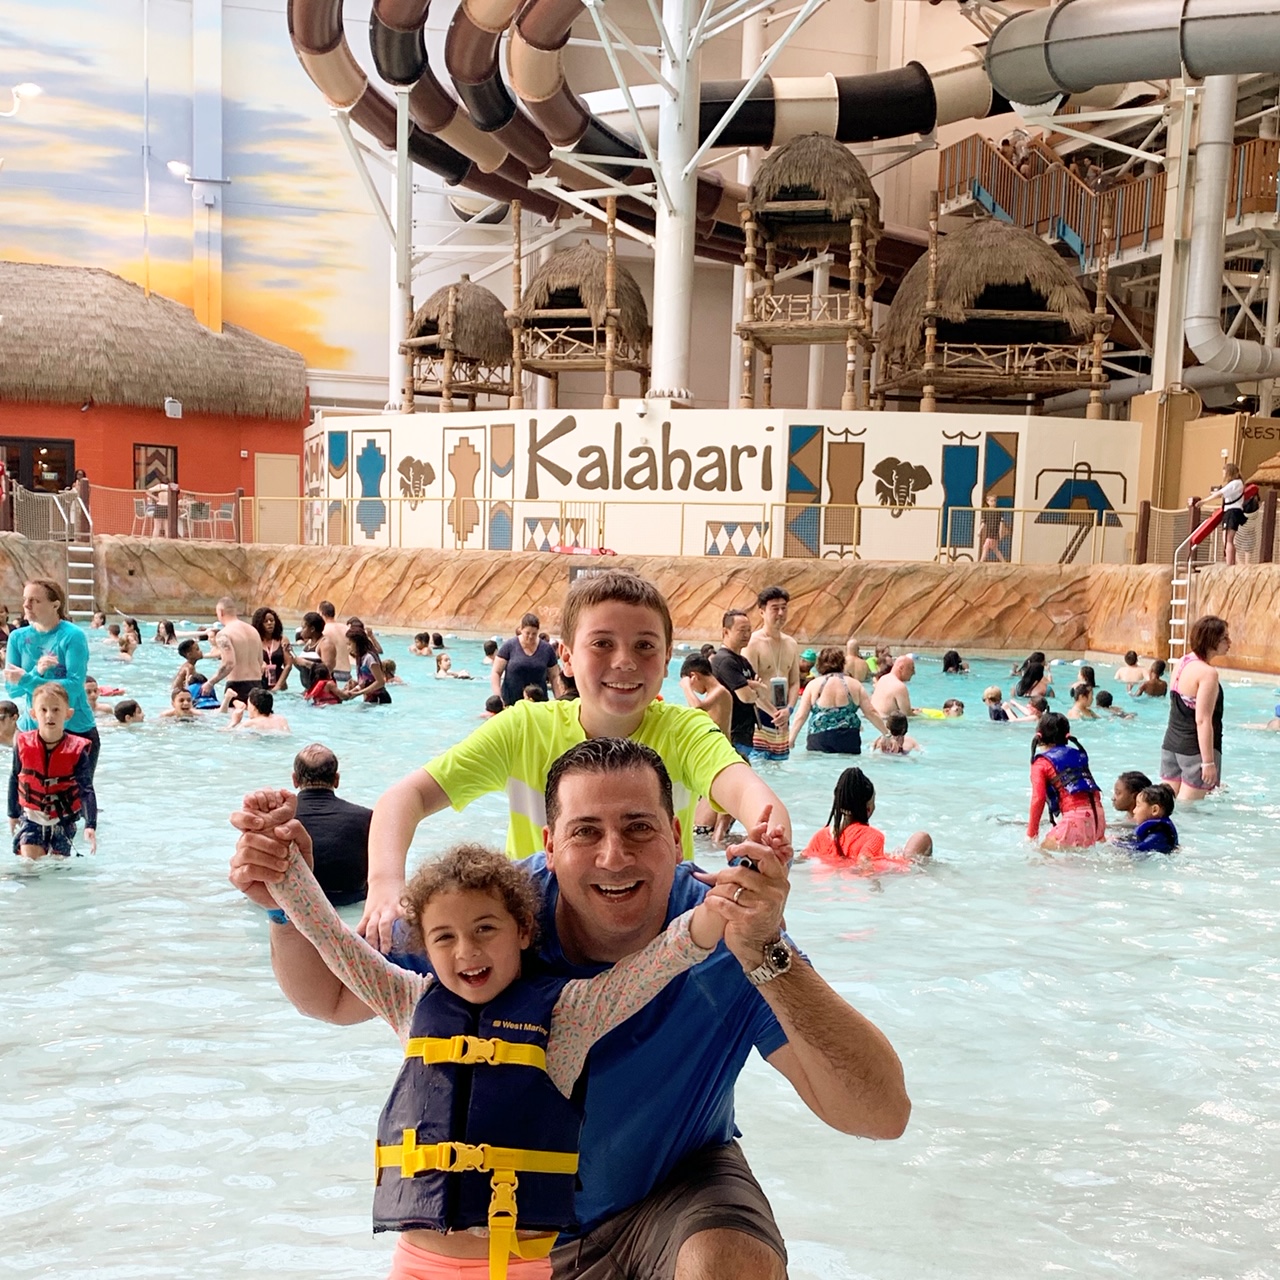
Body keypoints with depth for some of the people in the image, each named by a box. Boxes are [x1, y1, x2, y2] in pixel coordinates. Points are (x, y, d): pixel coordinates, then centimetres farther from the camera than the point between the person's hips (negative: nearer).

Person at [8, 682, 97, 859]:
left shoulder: (76, 750, -15)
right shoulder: (23, 744, -9)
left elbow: (86, 790, -17)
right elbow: (15, 780, 7)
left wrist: (90, 825, -27)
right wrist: (13, 814, 15)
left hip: (63, 819, -1)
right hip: (31, 816, 1)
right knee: (30, 863, -7)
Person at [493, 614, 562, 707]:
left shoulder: (547, 649, 4)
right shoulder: (509, 646, -1)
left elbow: (554, 677, 10)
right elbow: (496, 673, 0)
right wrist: (498, 697, -11)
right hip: (510, 701, -1)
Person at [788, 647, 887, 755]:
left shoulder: (814, 685, 3)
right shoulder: (854, 684, 7)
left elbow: (800, 716, 0)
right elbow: (871, 712, 8)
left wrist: (791, 739, 5)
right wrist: (887, 733, 19)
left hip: (819, 741, -1)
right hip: (849, 741, 1)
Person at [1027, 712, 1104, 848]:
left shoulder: (1041, 763, 2)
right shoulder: (1077, 755, 22)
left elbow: (1038, 799, -8)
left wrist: (1031, 834, -3)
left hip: (1075, 818, -7)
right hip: (1097, 815, 7)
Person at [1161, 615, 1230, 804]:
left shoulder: (1182, 662, 8)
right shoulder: (1207, 673, -17)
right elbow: (1203, 721, -20)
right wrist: (1208, 762, -18)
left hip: (1171, 744, 8)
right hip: (1195, 750, -8)